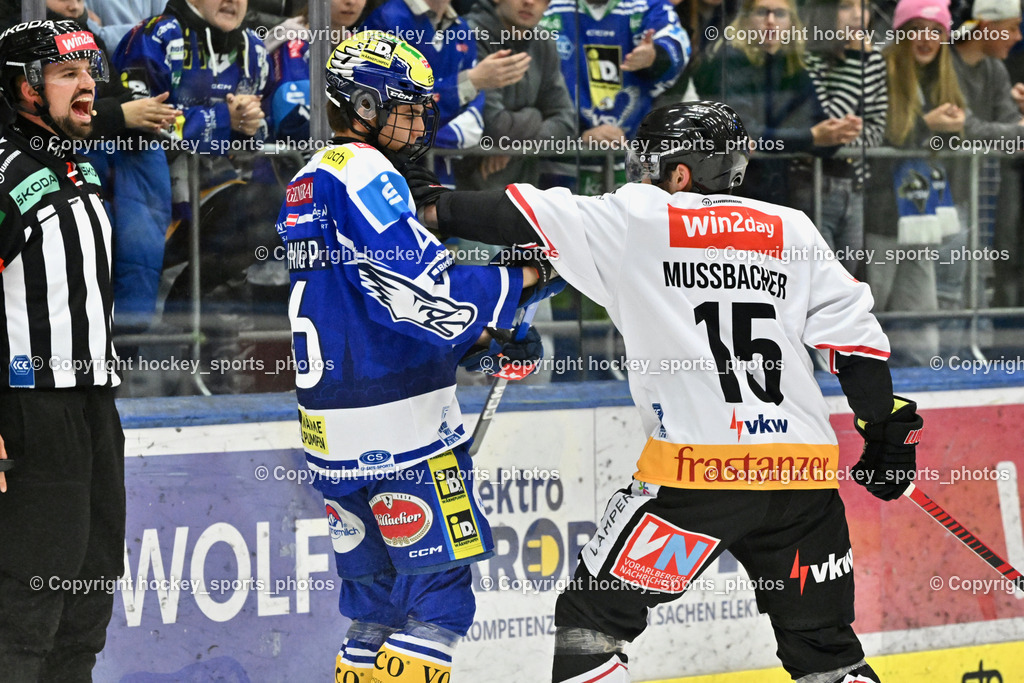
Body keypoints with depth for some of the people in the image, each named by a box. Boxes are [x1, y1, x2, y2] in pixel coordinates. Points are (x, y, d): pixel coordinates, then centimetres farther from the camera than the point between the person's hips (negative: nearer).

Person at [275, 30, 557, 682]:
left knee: (374, 592, 13)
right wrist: (519, 281, -9)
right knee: (440, 585, -5)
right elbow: (425, 288, -20)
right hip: (400, 426, -9)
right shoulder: (364, 175, -11)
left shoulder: (308, 184, 19)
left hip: (333, 427, 9)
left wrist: (478, 341, 15)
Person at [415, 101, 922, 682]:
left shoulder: (638, 220, 4)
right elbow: (856, 335, 11)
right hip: (805, 474, 5)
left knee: (591, 619, 6)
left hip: (697, 467, -5)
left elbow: (527, 218, 5)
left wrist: (432, 206, 18)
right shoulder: (793, 230, 14)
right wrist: (889, 431, 18)